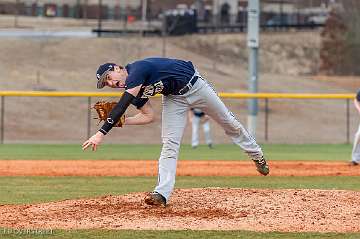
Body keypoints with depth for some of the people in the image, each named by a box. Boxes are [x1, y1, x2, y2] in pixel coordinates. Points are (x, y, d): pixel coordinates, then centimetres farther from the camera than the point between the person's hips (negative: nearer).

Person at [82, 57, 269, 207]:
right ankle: (162, 193, -20)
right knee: (169, 144, -10)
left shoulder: (137, 69, -31)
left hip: (194, 85, -6)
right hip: (173, 98, 6)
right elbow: (148, 116, 0)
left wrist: (102, 133, -47)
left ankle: (256, 155, 36)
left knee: (229, 124, 13)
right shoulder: (134, 87, -5)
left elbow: (122, 105, -42)